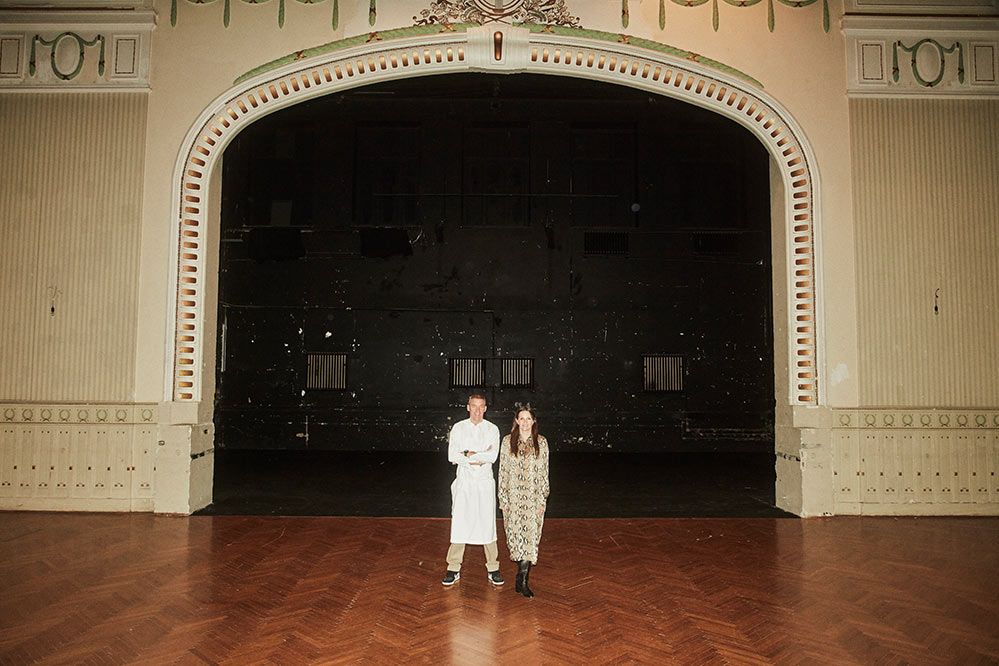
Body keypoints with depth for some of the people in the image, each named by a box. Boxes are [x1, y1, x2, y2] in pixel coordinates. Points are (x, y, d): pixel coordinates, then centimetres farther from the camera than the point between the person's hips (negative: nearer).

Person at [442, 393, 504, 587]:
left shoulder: (492, 429, 3)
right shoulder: (458, 428, 2)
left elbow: (493, 456, -12)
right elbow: (452, 456, -10)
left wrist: (469, 454, -13)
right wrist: (481, 457, -13)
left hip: (485, 483, 0)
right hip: (464, 482, 0)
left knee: (488, 525, 4)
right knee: (459, 524, 0)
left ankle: (493, 568, 16)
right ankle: (454, 569, 11)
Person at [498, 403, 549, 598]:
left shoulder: (541, 442, 1)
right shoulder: (507, 441, 2)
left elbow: (544, 472, 2)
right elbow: (503, 471, 3)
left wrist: (543, 499, -2)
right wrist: (503, 499, 0)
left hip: (533, 497, 0)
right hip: (513, 497, 1)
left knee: (530, 536, -4)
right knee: (516, 535, 5)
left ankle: (523, 580, 3)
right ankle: (523, 574, 23)